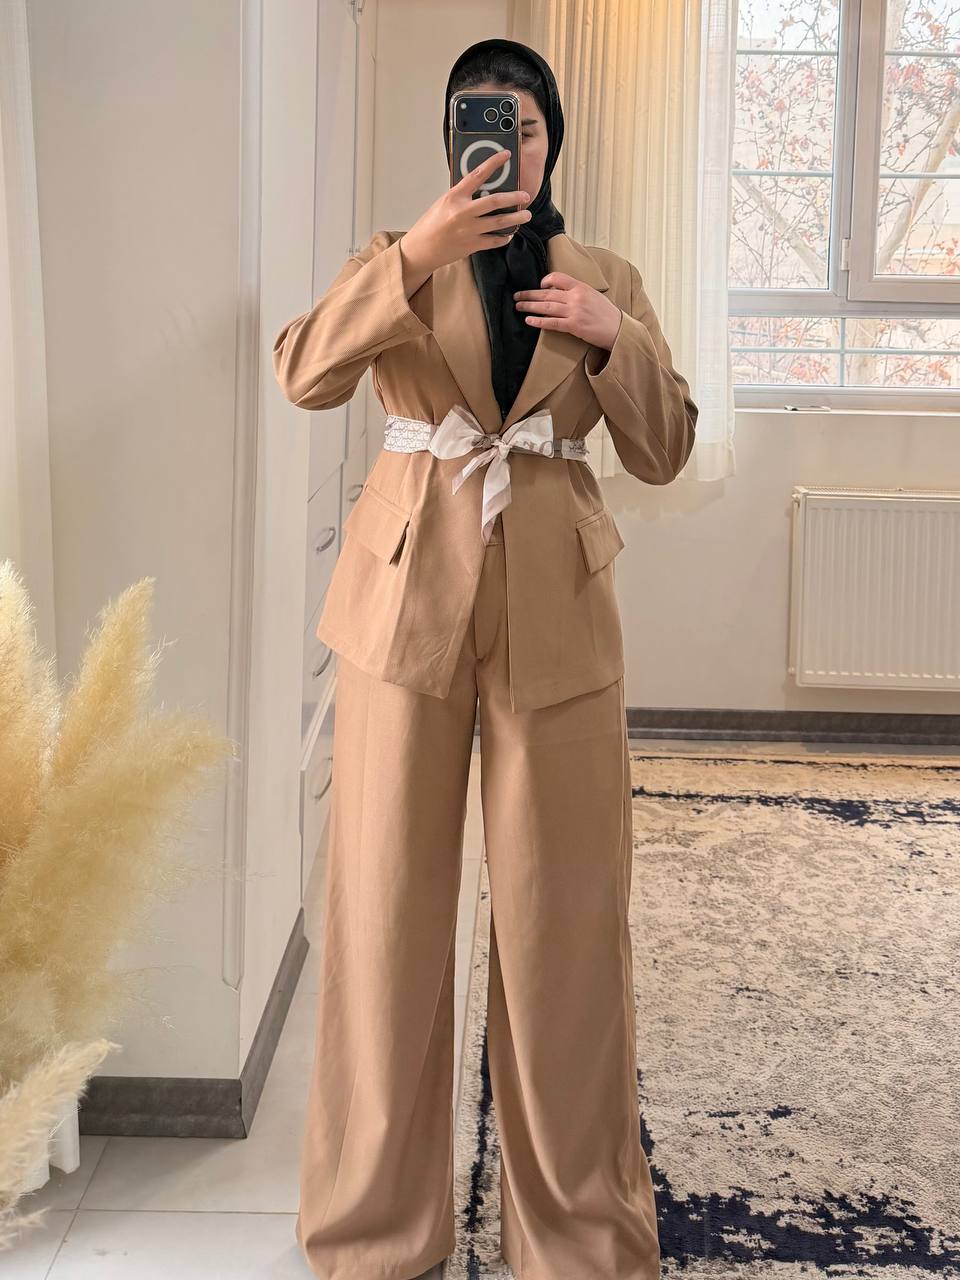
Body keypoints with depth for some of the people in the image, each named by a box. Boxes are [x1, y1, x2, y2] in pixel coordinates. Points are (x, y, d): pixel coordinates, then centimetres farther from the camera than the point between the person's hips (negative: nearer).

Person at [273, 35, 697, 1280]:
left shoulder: (607, 278, 12)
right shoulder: (398, 259, 8)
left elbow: (664, 451, 8)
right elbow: (305, 372, -11)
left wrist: (612, 334, -8)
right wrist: (416, 254, -22)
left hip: (556, 610, 1)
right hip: (410, 596, 0)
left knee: (562, 909, 4)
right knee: (389, 899, 3)